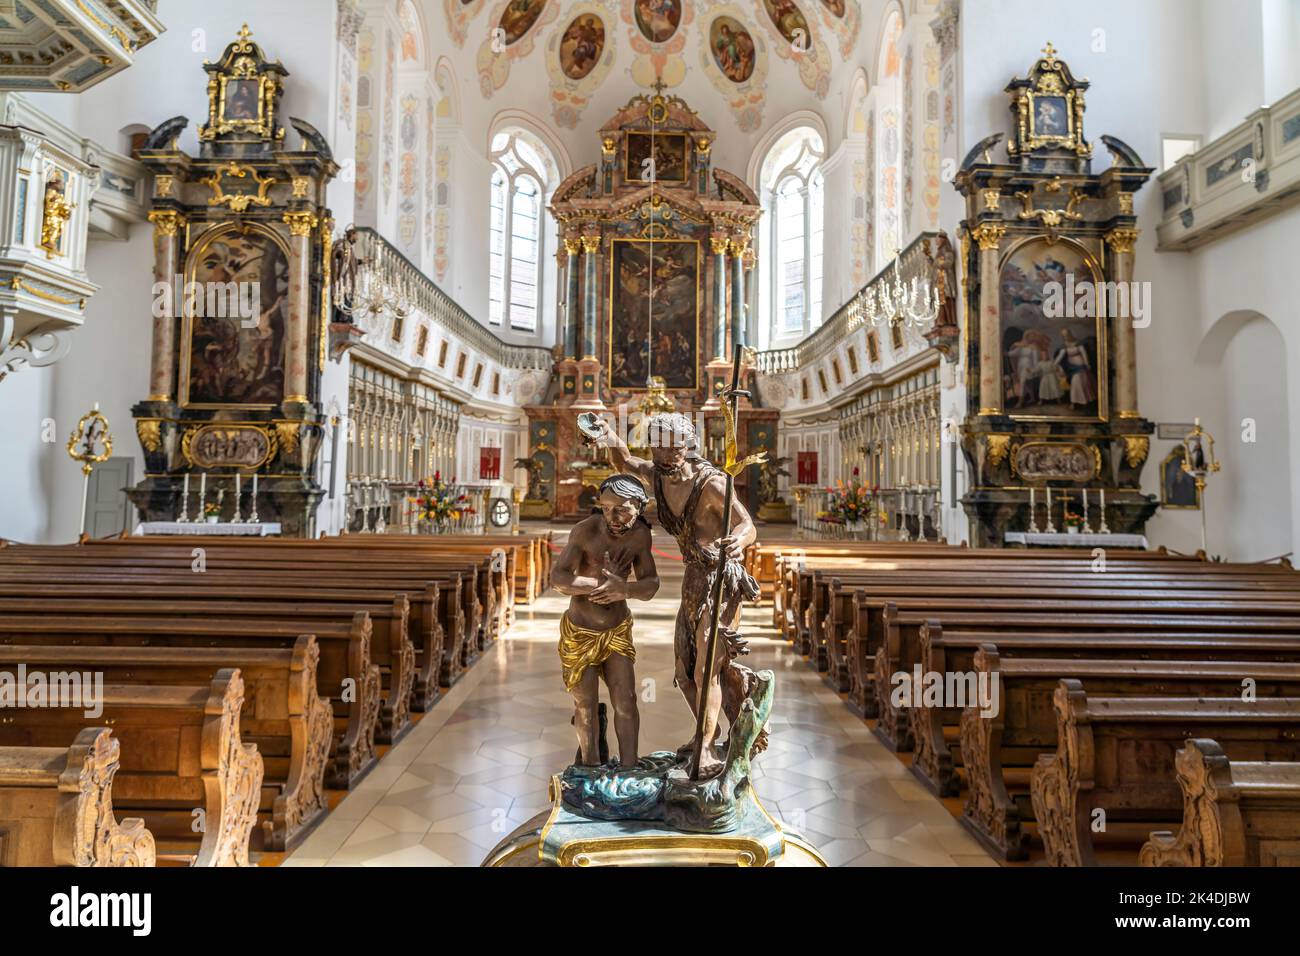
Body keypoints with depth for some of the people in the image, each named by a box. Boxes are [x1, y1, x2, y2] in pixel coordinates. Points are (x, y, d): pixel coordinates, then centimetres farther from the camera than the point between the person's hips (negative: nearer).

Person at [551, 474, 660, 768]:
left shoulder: (640, 535, -11)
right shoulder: (586, 530, -24)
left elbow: (651, 585, -7)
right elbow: (558, 578, -30)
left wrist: (624, 590, -29)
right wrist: (601, 583, -42)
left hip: (618, 630, 3)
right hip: (581, 632, -3)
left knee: (626, 701, 2)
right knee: (585, 705, 10)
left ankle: (628, 769, 15)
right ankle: (591, 766, 29)